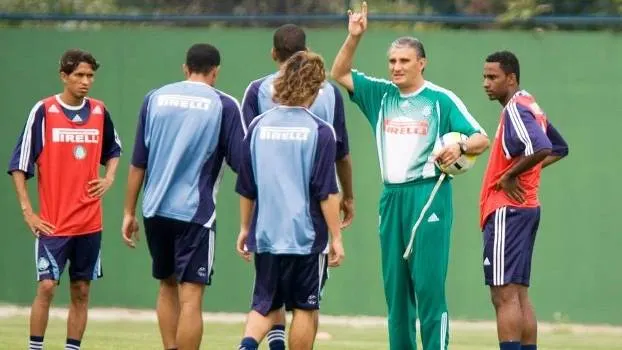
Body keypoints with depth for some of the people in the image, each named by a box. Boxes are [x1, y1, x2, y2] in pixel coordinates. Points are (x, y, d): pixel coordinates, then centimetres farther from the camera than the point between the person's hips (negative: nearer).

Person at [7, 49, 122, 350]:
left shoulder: (99, 112, 6)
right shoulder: (43, 111, -7)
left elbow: (113, 149, 25)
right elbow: (19, 165, -5)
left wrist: (109, 177, 5)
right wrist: (27, 211, -10)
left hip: (89, 223, 4)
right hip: (52, 223, -4)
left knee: (81, 292, 5)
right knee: (46, 287, -10)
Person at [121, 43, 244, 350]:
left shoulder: (155, 99, 7)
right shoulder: (224, 105, -3)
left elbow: (138, 164, 7)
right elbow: (241, 164, -3)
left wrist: (129, 213, 13)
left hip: (155, 210, 4)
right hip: (195, 212, -4)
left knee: (167, 287, 20)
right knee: (190, 298, -6)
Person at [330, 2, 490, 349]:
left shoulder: (441, 99, -3)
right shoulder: (381, 94, 12)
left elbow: (482, 139, -5)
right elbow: (340, 73, 14)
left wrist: (460, 146, -28)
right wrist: (354, 37, -1)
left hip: (429, 193, -6)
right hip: (392, 196, 6)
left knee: (428, 283, -11)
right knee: (395, 284, 7)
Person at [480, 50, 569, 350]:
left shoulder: (515, 110, -13)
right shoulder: (530, 107, 16)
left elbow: (541, 148, -29)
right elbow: (559, 148, 29)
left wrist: (510, 176, -17)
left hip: (507, 210, -10)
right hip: (526, 208, 10)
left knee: (504, 295, -13)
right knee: (519, 295, 12)